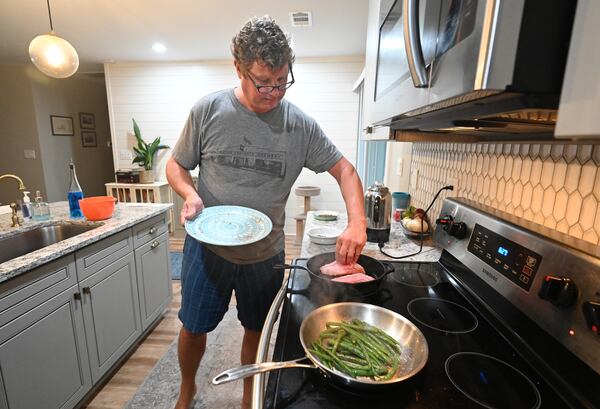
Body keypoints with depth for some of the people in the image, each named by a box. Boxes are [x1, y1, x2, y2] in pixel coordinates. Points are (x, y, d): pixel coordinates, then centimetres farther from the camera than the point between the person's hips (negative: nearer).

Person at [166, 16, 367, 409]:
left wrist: (356, 223, -20)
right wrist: (191, 195, -19)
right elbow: (176, 165, 3)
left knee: (257, 331, 19)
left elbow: (344, 169, -4)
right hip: (208, 247, 0)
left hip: (266, 254, 1)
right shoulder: (208, 110, -8)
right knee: (193, 328, 17)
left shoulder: (300, 125, -8)